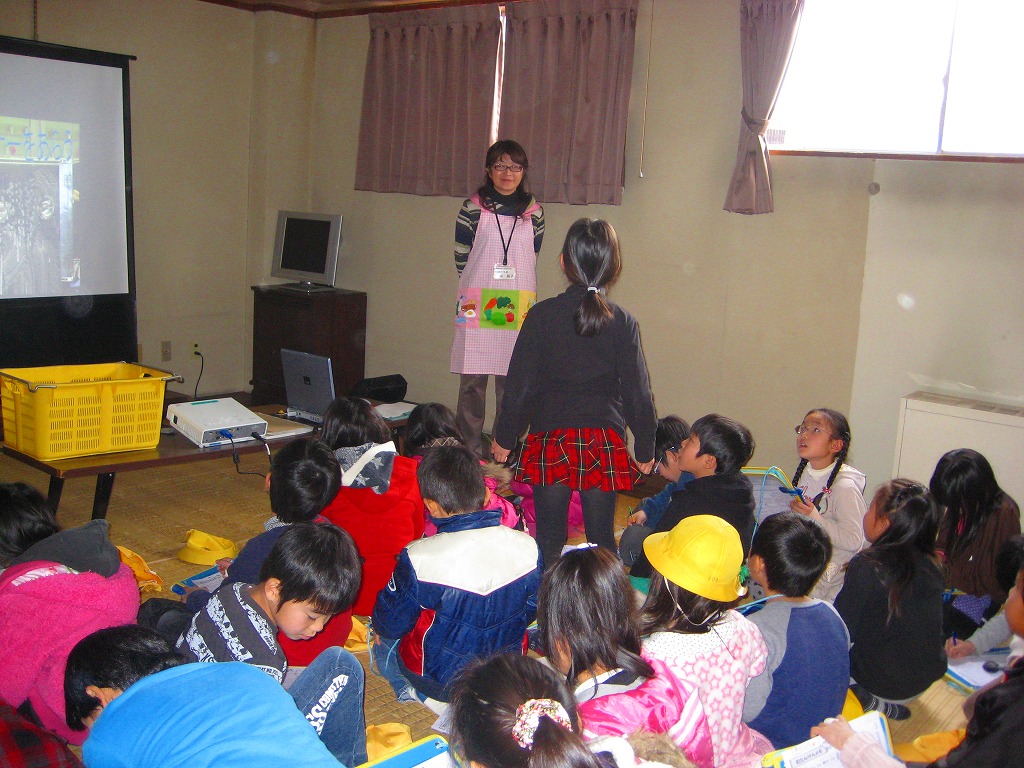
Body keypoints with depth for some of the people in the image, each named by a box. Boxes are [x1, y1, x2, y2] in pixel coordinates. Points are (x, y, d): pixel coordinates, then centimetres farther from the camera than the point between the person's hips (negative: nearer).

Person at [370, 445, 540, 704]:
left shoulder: (418, 558, -26)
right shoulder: (527, 546, -16)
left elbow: (391, 624, -11)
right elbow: (532, 609, 2)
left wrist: (380, 628, 13)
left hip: (440, 680, -4)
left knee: (382, 641, 24)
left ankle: (416, 693, 12)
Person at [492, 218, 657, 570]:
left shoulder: (542, 315, -6)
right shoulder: (623, 323, -4)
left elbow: (520, 384, -3)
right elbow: (638, 392, -1)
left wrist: (504, 437, 8)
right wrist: (646, 448, 10)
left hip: (550, 440, -1)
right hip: (605, 443, 1)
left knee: (549, 537, 8)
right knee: (601, 538, 11)